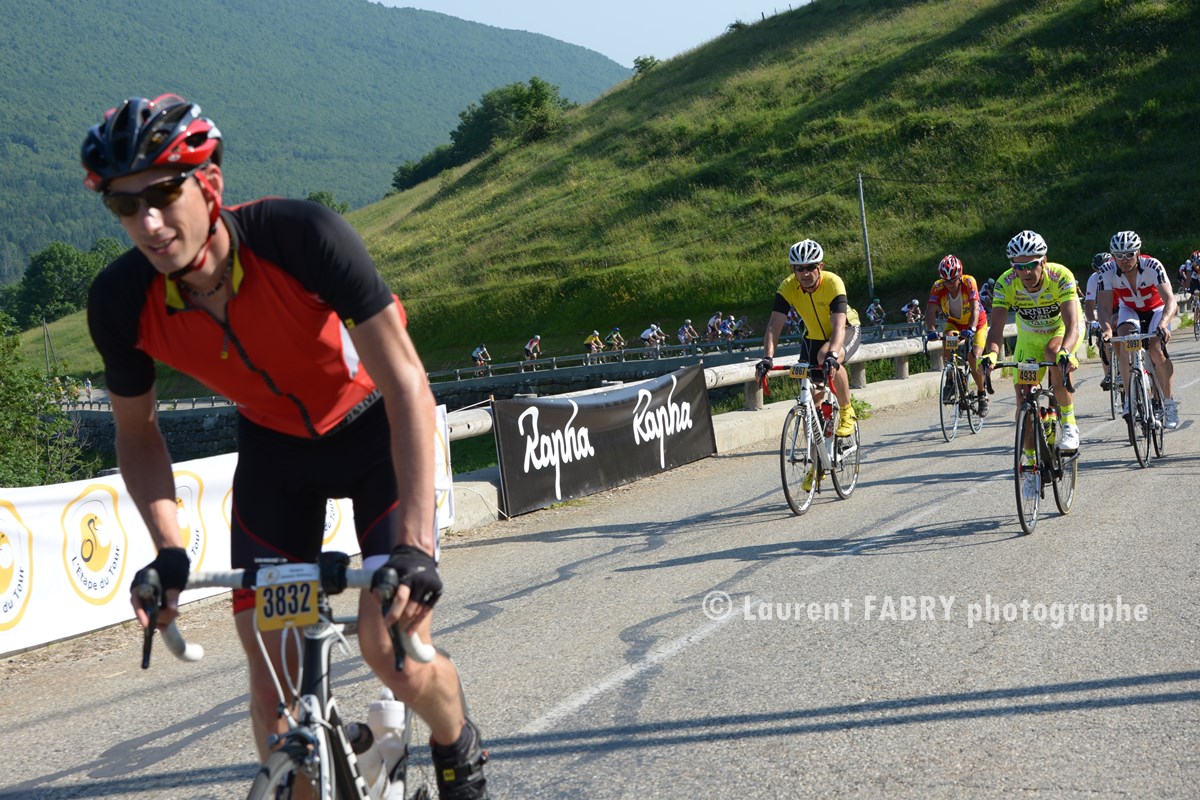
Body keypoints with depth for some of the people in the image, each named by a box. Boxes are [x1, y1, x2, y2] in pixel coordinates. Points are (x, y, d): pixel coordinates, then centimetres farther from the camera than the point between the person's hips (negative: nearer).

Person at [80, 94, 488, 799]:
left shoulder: (300, 235, -35)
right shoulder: (122, 302, -22)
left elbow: (405, 384, -34)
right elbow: (137, 433, -4)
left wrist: (414, 545, -41)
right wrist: (169, 552, -19)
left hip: (374, 427, -3)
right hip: (274, 446, 4)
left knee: (391, 648, -16)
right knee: (271, 668, -6)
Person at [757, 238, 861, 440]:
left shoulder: (833, 283, -32)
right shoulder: (788, 287, -23)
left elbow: (839, 326, -44)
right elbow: (774, 325, -30)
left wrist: (832, 355, -61)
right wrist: (768, 357, -45)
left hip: (846, 331, -4)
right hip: (813, 336, 4)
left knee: (827, 359, -35)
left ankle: (846, 412, -16)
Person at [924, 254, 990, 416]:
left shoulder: (969, 282, -29)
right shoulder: (938, 287, -23)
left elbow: (975, 308, -39)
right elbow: (930, 310, -32)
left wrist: (971, 329, -55)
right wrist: (932, 330, -51)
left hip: (977, 323, -2)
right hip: (954, 323, 2)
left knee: (974, 358, -18)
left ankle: (982, 394, 6)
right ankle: (950, 382, -16)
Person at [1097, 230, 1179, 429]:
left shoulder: (1152, 266, -31)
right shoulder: (1108, 271, -25)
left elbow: (1170, 301, -40)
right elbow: (1105, 307, -31)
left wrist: (1163, 324, -59)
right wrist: (1106, 328, -52)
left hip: (1156, 310, -2)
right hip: (1129, 310, 2)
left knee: (1156, 351, -25)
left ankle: (1169, 403, -8)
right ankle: (1130, 398, -24)